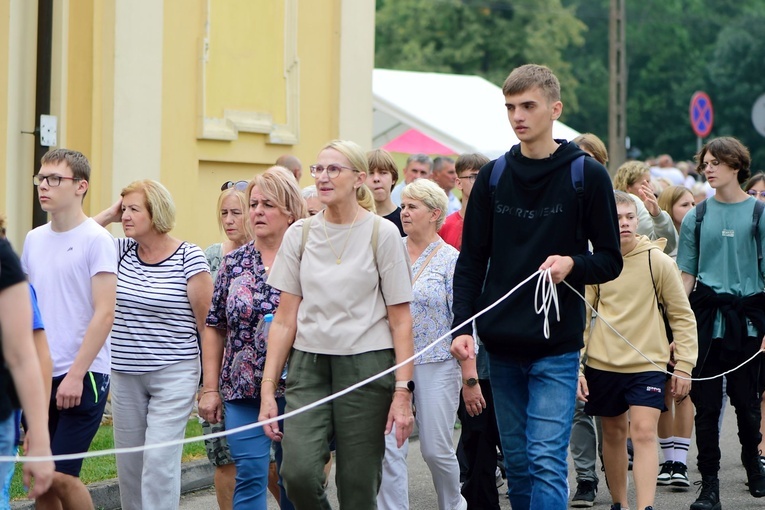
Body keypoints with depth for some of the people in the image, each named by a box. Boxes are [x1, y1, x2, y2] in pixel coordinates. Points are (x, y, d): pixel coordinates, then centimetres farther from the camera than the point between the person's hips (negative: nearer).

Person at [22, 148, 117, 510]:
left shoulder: (95, 240, -8)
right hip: (39, 374, 6)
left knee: (60, 476, -9)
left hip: (83, 376, -6)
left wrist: (76, 374, -17)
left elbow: (104, 314, -12)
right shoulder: (34, 240, 11)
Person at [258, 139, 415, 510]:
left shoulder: (382, 234, -1)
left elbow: (400, 321, -2)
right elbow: (285, 319, 7)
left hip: (366, 365, -2)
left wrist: (403, 391, -10)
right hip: (309, 365, 2)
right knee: (297, 473, -17)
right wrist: (267, 388, 0)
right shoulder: (299, 234, 7)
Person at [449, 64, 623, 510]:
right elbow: (471, 262, 11)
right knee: (517, 462, 9)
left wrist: (573, 265, -19)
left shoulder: (587, 175, -2)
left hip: (557, 345, -4)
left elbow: (610, 260, 2)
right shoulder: (492, 177, 9)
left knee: (547, 461, -11)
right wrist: (463, 326, -1)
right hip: (501, 344, 4)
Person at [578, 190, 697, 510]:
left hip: (648, 364, -2)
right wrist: (576, 367, 0)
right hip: (602, 364, 2)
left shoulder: (657, 260, -4)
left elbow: (682, 316, 2)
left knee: (644, 432, -15)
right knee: (613, 432, 13)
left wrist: (684, 364, -2)